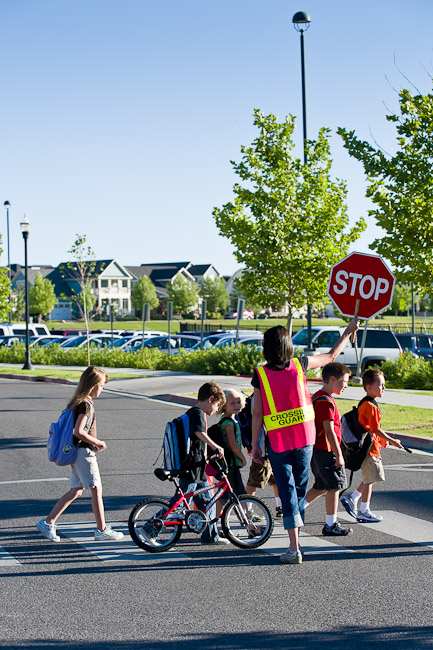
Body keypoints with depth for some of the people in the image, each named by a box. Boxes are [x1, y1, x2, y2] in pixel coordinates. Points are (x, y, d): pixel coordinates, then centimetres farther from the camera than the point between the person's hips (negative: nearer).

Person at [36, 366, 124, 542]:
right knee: (96, 489, -2)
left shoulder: (77, 402, 13)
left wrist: (95, 442, 15)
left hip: (77, 452, 10)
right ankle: (102, 530, 4)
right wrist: (97, 442, -13)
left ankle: (48, 523, 12)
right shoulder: (86, 404, -17)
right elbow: (79, 431, -24)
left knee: (76, 491, 13)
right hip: (84, 451, -10)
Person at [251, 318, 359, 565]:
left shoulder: (260, 374, -8)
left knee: (287, 491, 1)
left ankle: (294, 548, -5)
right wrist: (348, 332, 25)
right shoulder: (299, 365, -3)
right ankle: (296, 539, 26)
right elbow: (331, 357, 12)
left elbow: (257, 413, -7)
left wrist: (255, 445, 1)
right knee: (300, 487, 17)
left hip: (277, 442, -2)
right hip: (304, 438, 2)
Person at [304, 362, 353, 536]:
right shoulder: (326, 402, -18)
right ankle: (331, 525, 5)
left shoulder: (317, 397, 14)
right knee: (334, 486, -2)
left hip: (317, 449, 10)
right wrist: (339, 455, -18)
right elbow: (329, 431, -21)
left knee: (321, 486, 17)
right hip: (326, 451, -10)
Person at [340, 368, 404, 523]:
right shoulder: (371, 406, -19)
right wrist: (391, 440, -10)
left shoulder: (363, 404, 12)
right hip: (370, 448, -10)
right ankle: (364, 512, 5)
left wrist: (382, 440, 21)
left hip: (364, 446, 10)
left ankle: (352, 499, 22)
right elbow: (376, 429, -19)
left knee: (370, 479, 18)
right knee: (369, 480, -2)